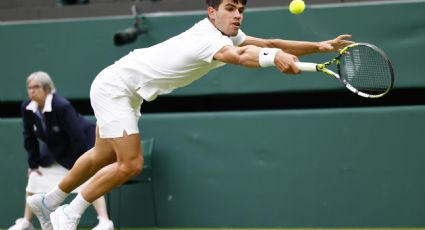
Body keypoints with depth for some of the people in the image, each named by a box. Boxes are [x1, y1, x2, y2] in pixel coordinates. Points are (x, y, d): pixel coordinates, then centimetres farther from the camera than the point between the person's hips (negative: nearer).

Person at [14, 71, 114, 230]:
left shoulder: (62, 106, -34)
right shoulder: (26, 108, -14)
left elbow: (77, 136, -30)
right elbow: (29, 137, -2)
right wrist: (33, 163, -2)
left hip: (82, 144, -7)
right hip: (55, 150, 7)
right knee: (34, 178, 8)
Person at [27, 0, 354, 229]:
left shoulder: (228, 36, -3)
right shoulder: (208, 38, -31)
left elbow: (269, 44, -6)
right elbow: (239, 57, -52)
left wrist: (320, 46, -16)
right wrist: (274, 57, -71)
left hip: (128, 94, 10)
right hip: (115, 85, -10)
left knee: (104, 157, 22)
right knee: (130, 163, -15)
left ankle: (48, 201, 41)